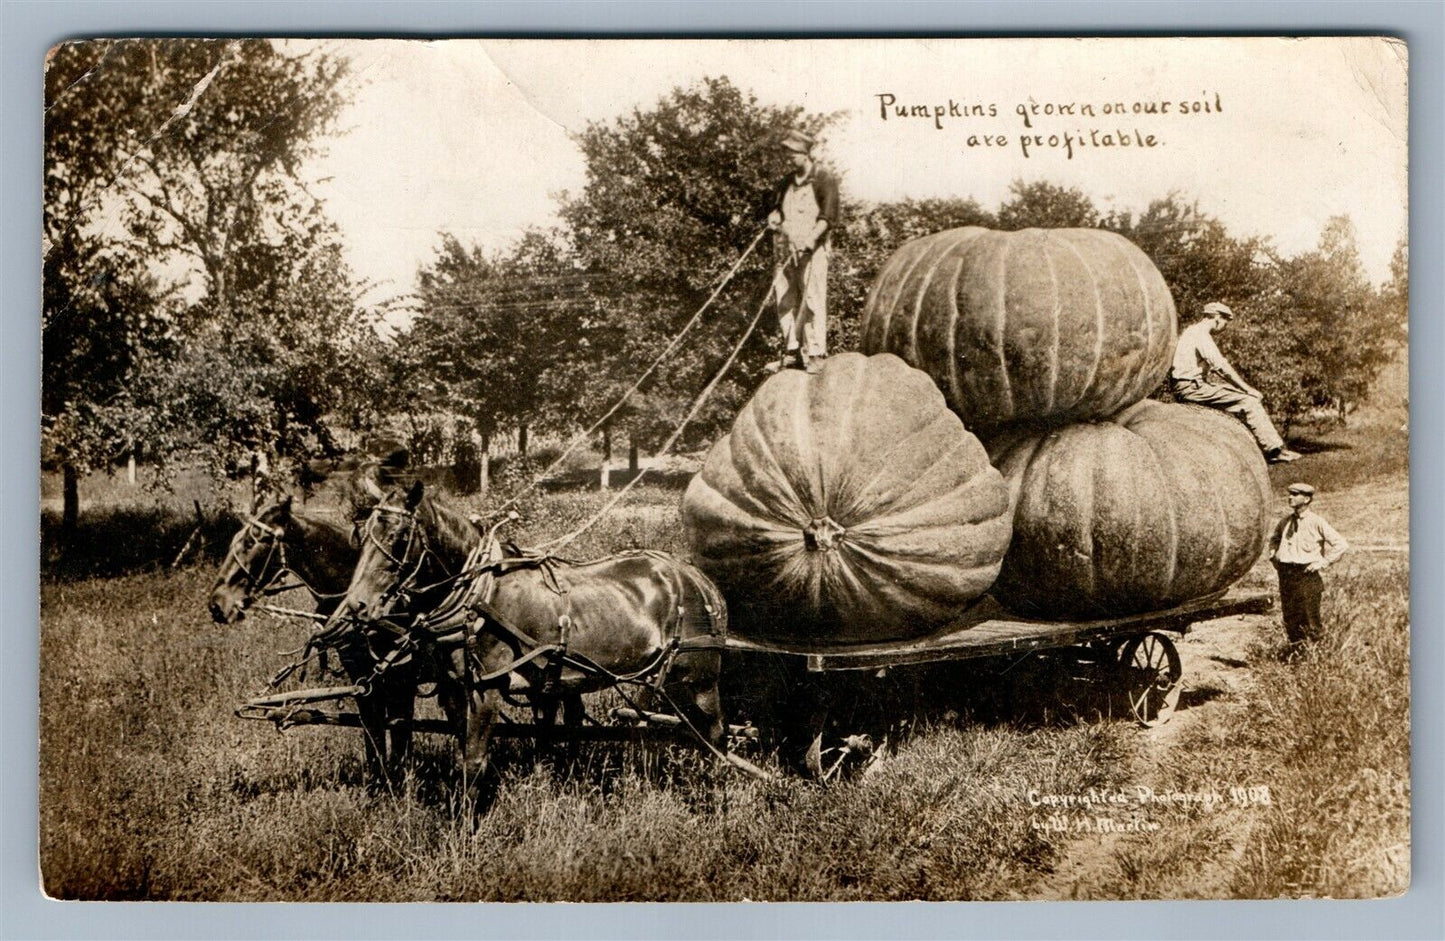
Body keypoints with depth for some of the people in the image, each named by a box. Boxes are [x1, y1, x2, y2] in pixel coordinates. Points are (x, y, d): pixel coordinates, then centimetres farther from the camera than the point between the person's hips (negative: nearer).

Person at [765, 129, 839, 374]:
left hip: (811, 249, -6)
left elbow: (829, 216, -11)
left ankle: (814, 354, -8)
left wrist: (811, 237, -24)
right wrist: (774, 216, 7)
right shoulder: (787, 181, 17)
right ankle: (792, 351, 12)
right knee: (785, 300, 4)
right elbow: (777, 206, 31)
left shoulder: (824, 180, -3)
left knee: (812, 301, -9)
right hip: (785, 248, 6)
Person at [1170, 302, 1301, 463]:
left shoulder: (1193, 331, 20)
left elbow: (1217, 368, 22)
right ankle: (1275, 450, -11)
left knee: (1249, 397, 11)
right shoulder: (1200, 334, -14)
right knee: (1248, 402, -14)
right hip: (1190, 387, -10)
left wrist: (1245, 388, 14)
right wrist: (1247, 388, -15)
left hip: (1193, 385, 10)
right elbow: (1222, 367, -20)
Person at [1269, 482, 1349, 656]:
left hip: (1306, 573, -5)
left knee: (1310, 618, -6)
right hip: (1285, 574, 6)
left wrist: (1324, 563, -8)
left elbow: (1341, 544, -6)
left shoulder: (1316, 521, -7)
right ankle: (1294, 653, 18)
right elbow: (1274, 539, 31)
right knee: (1290, 616, 9)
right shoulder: (1286, 520, 10)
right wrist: (1273, 555, 16)